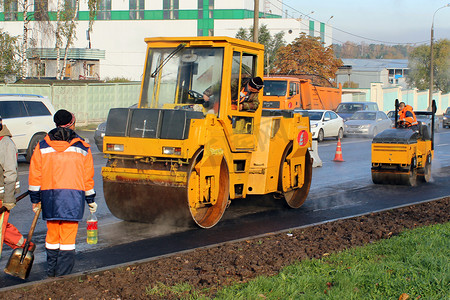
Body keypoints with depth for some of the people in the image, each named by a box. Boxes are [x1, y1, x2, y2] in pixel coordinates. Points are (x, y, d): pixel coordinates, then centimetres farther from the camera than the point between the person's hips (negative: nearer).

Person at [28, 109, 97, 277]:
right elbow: (88, 177, 8)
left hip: (49, 195, 2)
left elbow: (35, 175, 6)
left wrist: (35, 199, 14)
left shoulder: (42, 147, 6)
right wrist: (91, 200, 17)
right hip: (74, 195, -2)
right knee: (68, 236, 0)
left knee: (52, 234, 13)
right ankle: (63, 275, -3)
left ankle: (51, 273, 19)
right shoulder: (82, 148, 5)